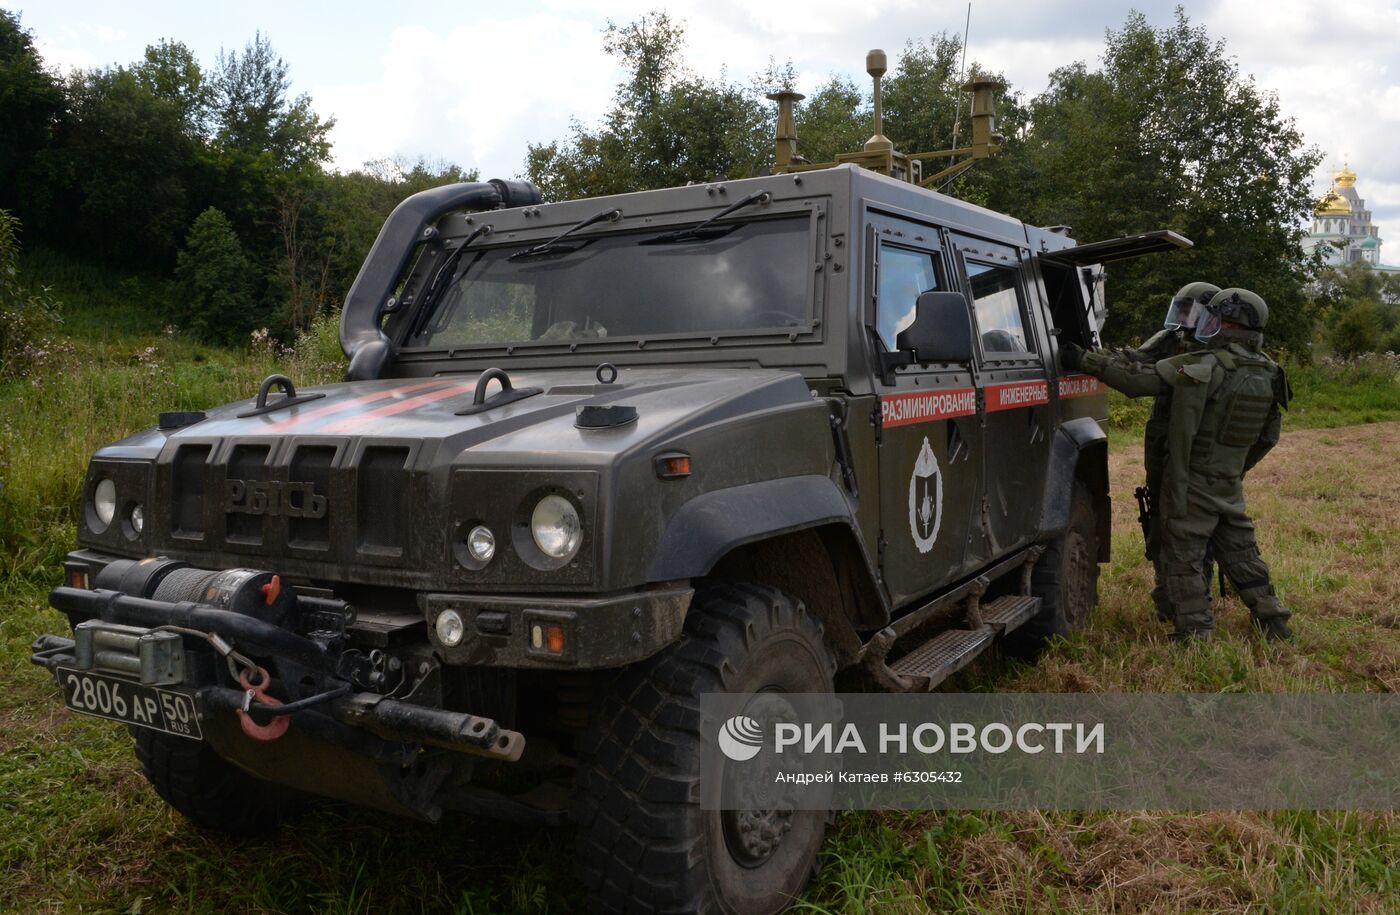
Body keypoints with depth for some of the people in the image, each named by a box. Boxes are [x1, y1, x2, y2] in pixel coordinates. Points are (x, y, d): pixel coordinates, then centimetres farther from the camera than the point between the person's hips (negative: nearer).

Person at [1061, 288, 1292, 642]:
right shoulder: (1267, 375, 4)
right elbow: (1268, 437, 13)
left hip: (1192, 482, -7)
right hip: (1230, 485, 7)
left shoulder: (1208, 367, -20)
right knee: (1241, 554, 19)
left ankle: (1195, 632, 6)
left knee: (1184, 557, 3)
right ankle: (1275, 623, 26)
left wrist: (1083, 359, -20)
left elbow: (1139, 379, -23)